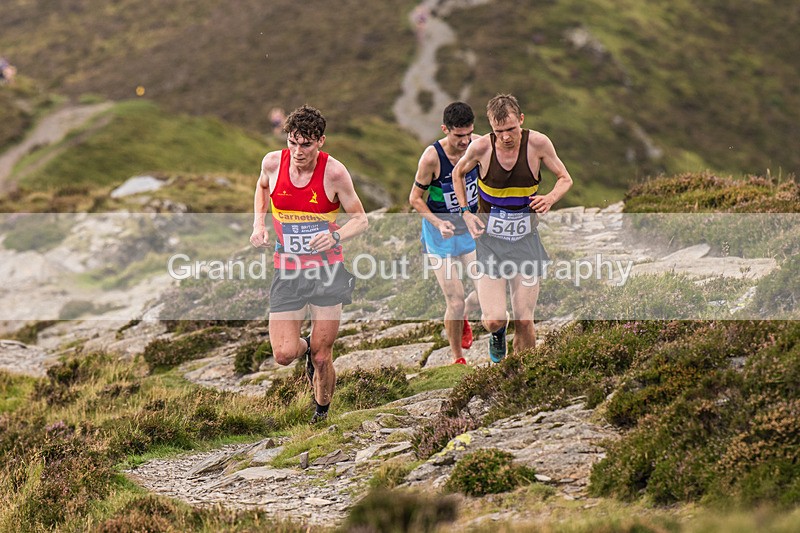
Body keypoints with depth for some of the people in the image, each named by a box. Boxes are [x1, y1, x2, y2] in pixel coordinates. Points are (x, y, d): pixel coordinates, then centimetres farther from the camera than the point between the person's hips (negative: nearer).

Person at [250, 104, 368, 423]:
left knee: (322, 357, 1)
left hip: (327, 271, -2)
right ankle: (304, 346, 28)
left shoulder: (334, 173, -13)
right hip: (287, 272, 2)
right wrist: (259, 222, 5)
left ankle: (322, 411, 29)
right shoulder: (273, 163, -6)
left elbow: (360, 219, -3)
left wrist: (336, 236, -23)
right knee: (283, 355, -10)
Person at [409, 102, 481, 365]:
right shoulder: (432, 157, -23)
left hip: (471, 227, 4)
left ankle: (463, 316, 29)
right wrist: (438, 223, -25)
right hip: (440, 232, -4)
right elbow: (415, 198, -12)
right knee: (455, 301, -5)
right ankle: (457, 358, 17)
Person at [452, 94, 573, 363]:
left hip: (526, 241, 1)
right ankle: (498, 334, 25)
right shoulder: (481, 147, -12)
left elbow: (565, 179, 3)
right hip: (490, 240, -1)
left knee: (524, 322, 0)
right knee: (494, 320, -12)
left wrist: (550, 198, -19)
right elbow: (458, 174, 10)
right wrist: (466, 212, -2)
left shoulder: (538, 143, -11)